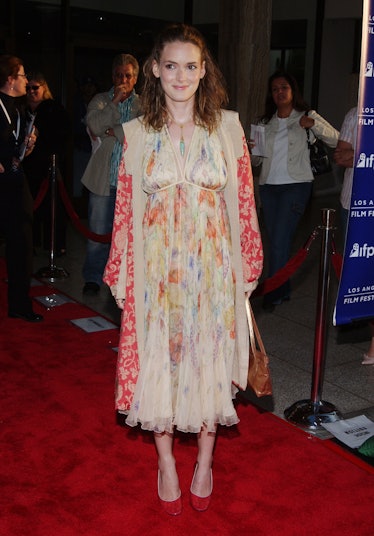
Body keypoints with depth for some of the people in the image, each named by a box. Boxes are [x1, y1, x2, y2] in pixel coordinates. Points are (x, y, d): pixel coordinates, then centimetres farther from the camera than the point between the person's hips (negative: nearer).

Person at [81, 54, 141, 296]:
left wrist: (111, 131, -9)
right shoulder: (100, 101, 11)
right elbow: (94, 125, -8)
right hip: (103, 178, 1)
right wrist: (114, 102, -10)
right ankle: (93, 277, 17)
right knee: (98, 230, 4)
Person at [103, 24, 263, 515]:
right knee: (158, 359, 8)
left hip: (212, 264, 0)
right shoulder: (137, 133, 1)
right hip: (157, 266, 1)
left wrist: (247, 266, 0)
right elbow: (126, 208, 3)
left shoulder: (227, 127, 0)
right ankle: (166, 463, 29)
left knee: (210, 357, 8)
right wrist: (123, 273, 3)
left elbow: (243, 201, 1)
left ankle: (204, 462, 30)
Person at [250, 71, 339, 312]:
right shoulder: (266, 122, 12)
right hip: (268, 186, 5)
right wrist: (251, 151, -7)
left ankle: (274, 293, 4)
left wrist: (314, 125, -21)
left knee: (280, 241, -10)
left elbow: (336, 140, -7)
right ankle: (283, 291, 21)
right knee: (275, 241, 9)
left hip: (296, 185, -5)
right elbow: (257, 160, 14)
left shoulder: (306, 116, 2)